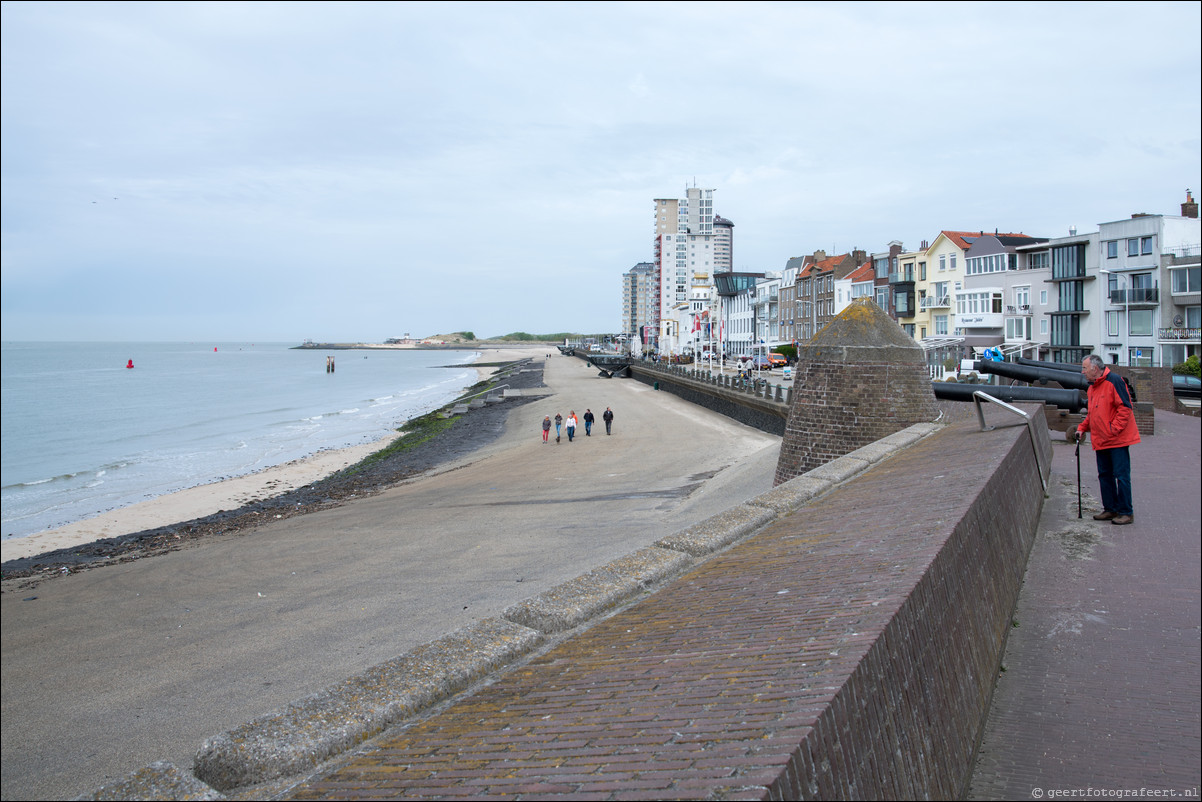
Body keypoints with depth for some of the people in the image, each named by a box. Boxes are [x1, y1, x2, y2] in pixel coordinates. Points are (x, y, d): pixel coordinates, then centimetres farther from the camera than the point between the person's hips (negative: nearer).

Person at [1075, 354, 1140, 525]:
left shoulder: (1114, 381, -13)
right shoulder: (1092, 387, 14)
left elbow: (1125, 407, -17)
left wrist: (1114, 429, -20)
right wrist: (1082, 428, 10)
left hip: (1117, 440, -9)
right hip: (1101, 440, 9)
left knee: (1121, 475, -4)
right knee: (1105, 475, 12)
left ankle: (1126, 512, 3)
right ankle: (1110, 509, 20)